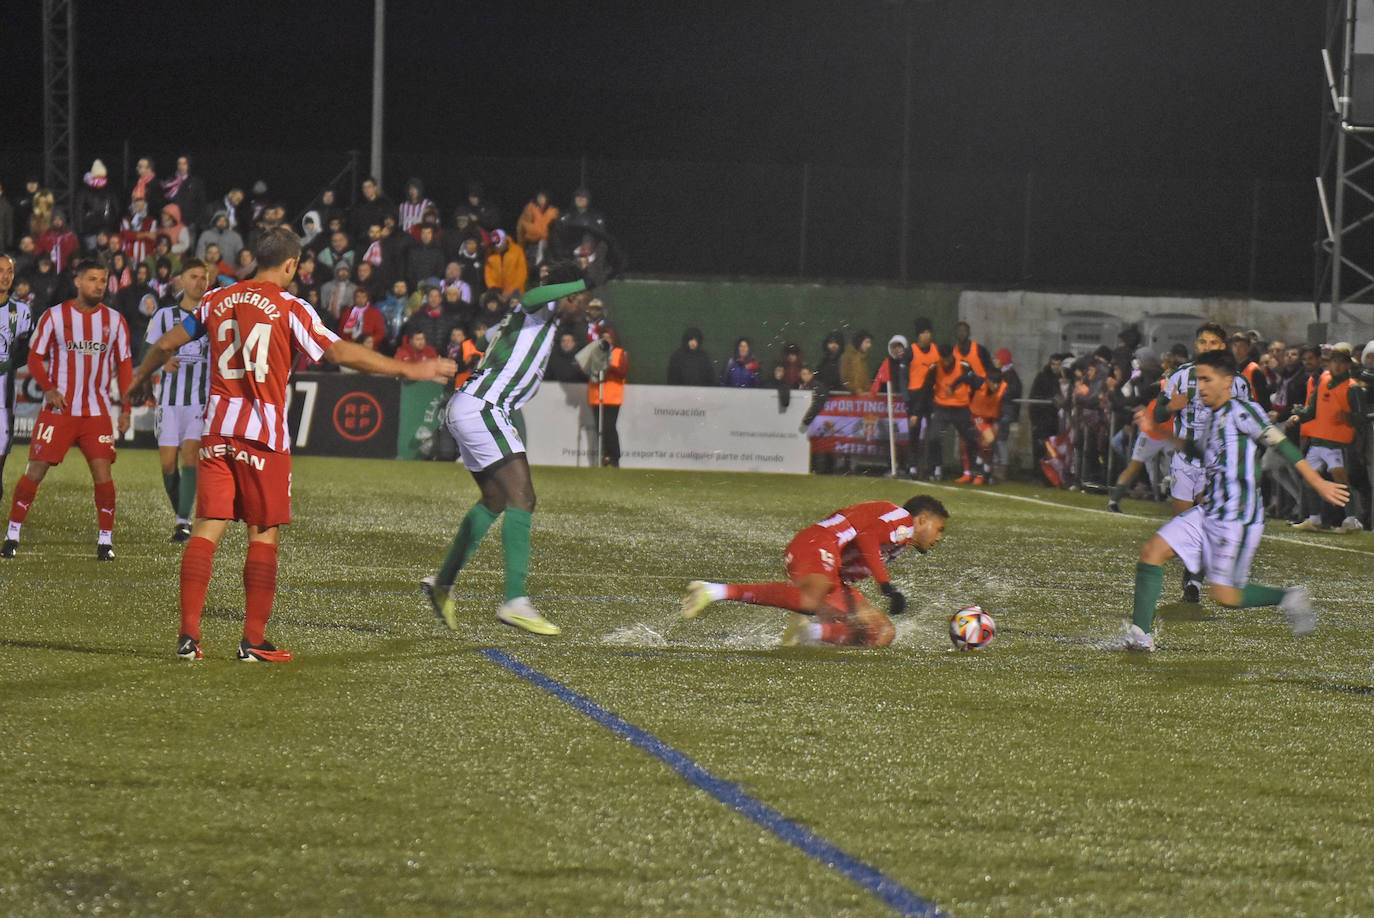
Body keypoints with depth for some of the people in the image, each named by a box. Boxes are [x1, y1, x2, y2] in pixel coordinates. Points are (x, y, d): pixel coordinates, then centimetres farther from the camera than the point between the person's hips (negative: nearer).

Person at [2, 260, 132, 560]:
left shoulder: (114, 321, 6)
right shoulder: (54, 317, 0)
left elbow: (124, 366, 11)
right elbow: (35, 358, 4)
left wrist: (125, 409, 4)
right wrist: (48, 388, -13)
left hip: (97, 412, 1)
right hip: (58, 409, -1)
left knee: (102, 472, -8)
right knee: (35, 470, -5)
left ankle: (105, 540, 2)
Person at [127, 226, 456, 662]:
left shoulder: (218, 300, 10)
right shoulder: (289, 308, -4)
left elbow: (167, 343, 17)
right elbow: (339, 352, -9)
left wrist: (140, 379, 36)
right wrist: (408, 369, -3)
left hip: (217, 430, 4)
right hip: (265, 434, -4)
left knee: (207, 529, 2)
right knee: (263, 535, 4)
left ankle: (188, 634, -5)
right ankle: (253, 640, 3)